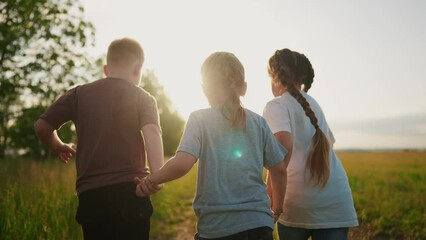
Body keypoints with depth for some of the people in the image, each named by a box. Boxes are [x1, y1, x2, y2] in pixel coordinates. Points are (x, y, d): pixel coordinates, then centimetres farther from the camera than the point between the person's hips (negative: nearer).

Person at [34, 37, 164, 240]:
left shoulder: (79, 94, 10)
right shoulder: (142, 97, 3)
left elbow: (41, 126, 9)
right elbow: (151, 131, -16)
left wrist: (57, 147, 29)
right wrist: (157, 176, -28)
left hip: (91, 193, 3)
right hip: (130, 189, -2)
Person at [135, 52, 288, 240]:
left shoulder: (199, 118, -3)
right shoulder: (258, 122, 5)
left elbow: (182, 163, -17)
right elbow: (279, 169, 8)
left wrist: (150, 181, -1)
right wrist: (278, 207, 23)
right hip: (259, 223, 2)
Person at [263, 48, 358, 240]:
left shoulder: (276, 106, -1)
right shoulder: (313, 104, 20)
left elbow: (284, 144, -20)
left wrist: (271, 190, -13)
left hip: (300, 201, -5)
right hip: (337, 199, 6)